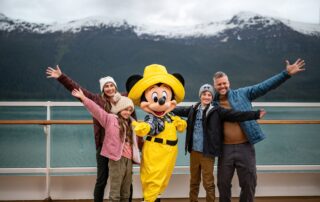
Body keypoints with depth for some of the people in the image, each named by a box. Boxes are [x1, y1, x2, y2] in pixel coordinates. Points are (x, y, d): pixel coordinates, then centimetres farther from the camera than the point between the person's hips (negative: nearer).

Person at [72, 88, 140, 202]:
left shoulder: (130, 123, 18)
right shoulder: (110, 119, -1)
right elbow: (96, 109, -11)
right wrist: (83, 98, -20)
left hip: (129, 160, 7)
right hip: (117, 159, -6)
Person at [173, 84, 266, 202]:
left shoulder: (217, 111, -5)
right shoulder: (193, 109, 7)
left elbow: (235, 115, -10)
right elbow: (179, 110, 22)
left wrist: (256, 115, -17)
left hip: (207, 152, -4)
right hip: (194, 151, 4)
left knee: (208, 183, 1)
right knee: (194, 181, 16)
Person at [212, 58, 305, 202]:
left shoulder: (242, 93, -1)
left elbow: (264, 86, -8)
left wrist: (286, 74, -15)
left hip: (245, 147, -1)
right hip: (225, 149, 2)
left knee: (248, 184, 9)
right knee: (223, 183, 13)